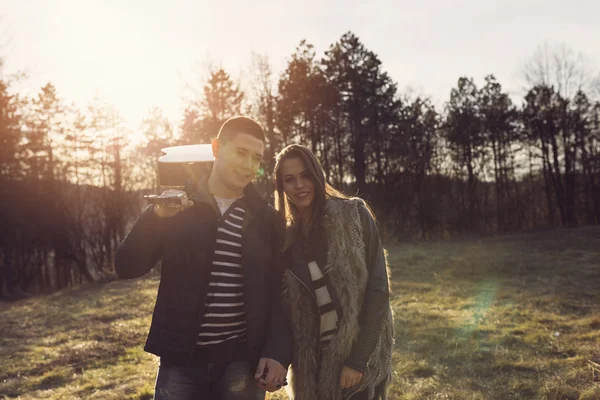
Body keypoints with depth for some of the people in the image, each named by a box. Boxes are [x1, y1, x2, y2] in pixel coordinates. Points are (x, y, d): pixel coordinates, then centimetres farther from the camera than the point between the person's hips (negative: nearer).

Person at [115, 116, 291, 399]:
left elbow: (278, 292, 3)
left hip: (242, 362, 1)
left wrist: (278, 352, -8)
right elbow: (126, 267, -4)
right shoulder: (179, 208, 2)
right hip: (181, 361, 0)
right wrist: (156, 216, -18)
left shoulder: (266, 218, 3)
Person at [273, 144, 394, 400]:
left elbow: (378, 288, -9)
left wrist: (358, 358, -13)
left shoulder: (354, 215, -6)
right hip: (312, 363, 4)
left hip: (358, 355, -3)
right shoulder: (287, 239, 6)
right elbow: (285, 307, 9)